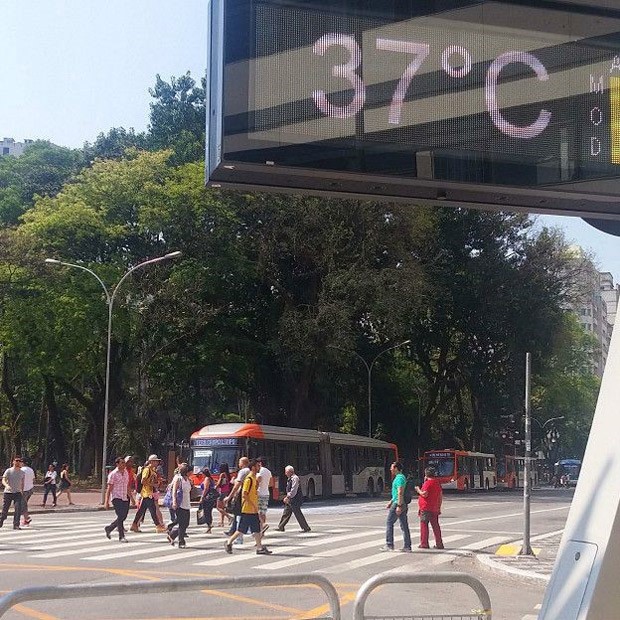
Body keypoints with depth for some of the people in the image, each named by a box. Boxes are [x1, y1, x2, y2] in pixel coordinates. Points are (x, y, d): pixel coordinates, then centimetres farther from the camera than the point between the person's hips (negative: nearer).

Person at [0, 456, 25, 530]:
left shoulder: (22, 473, 9)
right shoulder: (8, 471, -3)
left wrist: (22, 491, 21)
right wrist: (7, 485, -33)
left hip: (17, 493, 2)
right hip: (8, 493, -2)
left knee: (18, 509, -12)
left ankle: (16, 525, -9)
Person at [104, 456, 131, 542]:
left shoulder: (126, 472, 12)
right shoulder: (113, 474, -7)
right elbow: (109, 489, -8)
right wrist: (106, 502, -11)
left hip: (125, 498, 7)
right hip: (116, 498, -7)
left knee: (123, 517, 6)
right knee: (120, 516, -14)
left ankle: (109, 528, 27)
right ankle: (121, 537, -7)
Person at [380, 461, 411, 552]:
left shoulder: (399, 478, -14)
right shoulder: (401, 477, 18)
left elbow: (400, 493, -22)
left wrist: (399, 506, -25)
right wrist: (391, 502, 27)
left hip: (398, 504, -10)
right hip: (403, 505, 10)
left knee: (389, 523, -2)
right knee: (404, 525, 7)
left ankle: (389, 545, 0)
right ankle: (407, 547, 6)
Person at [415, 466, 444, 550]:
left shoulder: (427, 483, -12)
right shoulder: (437, 483, 12)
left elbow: (424, 494, -21)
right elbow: (440, 496, 15)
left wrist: (418, 490, -2)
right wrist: (439, 507, 20)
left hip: (426, 508, -7)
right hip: (435, 509, 7)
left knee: (424, 525, 0)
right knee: (435, 526, 9)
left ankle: (424, 544, 0)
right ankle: (439, 544, 9)